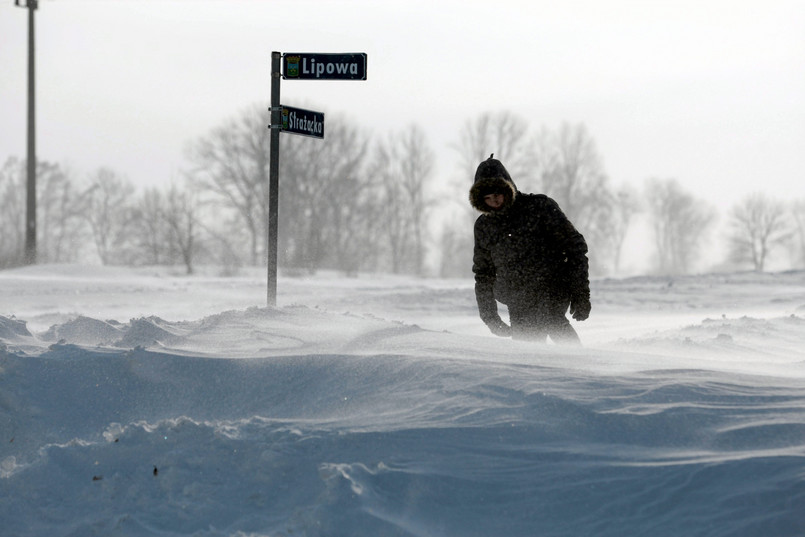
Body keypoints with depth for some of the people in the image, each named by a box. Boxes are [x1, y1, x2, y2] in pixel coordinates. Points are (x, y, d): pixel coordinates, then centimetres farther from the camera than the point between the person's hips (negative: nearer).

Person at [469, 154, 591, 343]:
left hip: (553, 288, -5)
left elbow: (574, 246, -1)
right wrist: (489, 316, 16)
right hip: (519, 304, 5)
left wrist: (581, 293, -8)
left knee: (550, 319, -34)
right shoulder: (484, 226, 13)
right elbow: (483, 274, 24)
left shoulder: (539, 207, -1)